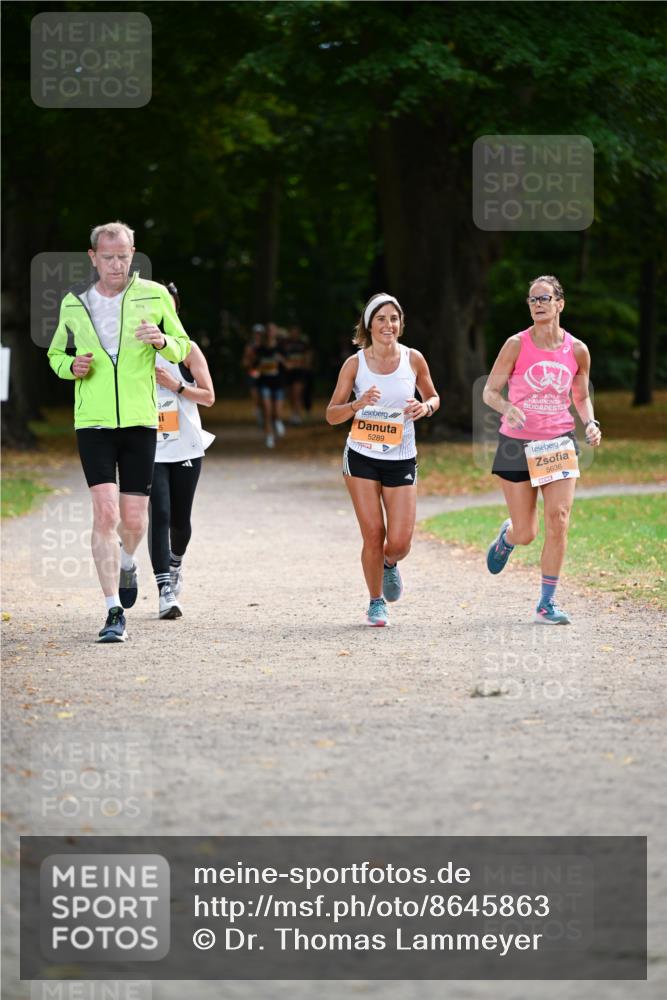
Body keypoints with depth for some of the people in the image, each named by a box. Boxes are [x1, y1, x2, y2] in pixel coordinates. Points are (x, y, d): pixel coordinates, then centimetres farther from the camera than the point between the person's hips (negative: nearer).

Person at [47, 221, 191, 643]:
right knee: (106, 513, -13)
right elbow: (57, 354, 18)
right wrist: (71, 365, -5)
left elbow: (182, 348, 9)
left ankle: (126, 563, 39)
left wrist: (162, 340, -14)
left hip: (140, 419, 0)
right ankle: (114, 612, -10)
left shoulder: (154, 296, 2)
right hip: (92, 422, 0)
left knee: (134, 519, 3)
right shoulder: (73, 304, 6)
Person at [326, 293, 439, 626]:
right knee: (373, 534, -5)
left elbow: (433, 397, 14)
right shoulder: (355, 364, -5)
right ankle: (376, 603, 15)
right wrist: (357, 404, -21)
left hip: (401, 459, 1)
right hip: (362, 457, -1)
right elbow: (331, 415, -1)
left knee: (399, 543, -5)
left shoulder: (413, 359, -1)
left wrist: (425, 407, -9)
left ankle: (389, 564, 32)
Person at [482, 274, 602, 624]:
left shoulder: (577, 350, 1)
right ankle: (506, 536, 42)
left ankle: (547, 602, -3)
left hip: (559, 443, 2)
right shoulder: (517, 345, -6)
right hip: (517, 444, -1)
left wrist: (590, 424, -5)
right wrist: (508, 408, -24)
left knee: (558, 520, -14)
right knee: (525, 534, 2)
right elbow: (490, 392, -3)